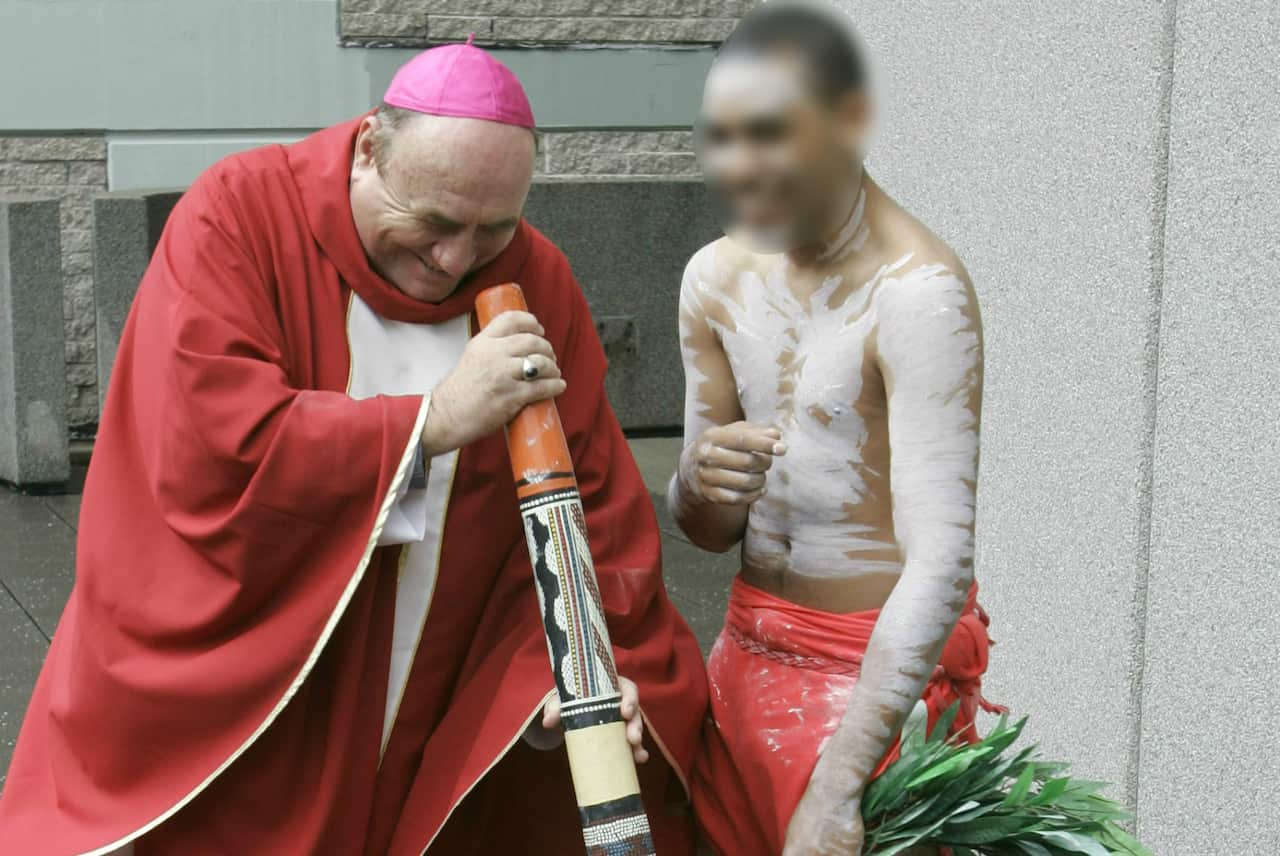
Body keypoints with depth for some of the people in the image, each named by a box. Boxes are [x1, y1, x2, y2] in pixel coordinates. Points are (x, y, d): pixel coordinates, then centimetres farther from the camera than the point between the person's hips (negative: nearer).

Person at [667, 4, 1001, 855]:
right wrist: (700, 484, -18)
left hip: (882, 666, -6)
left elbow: (942, 562, -27)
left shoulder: (917, 293, -21)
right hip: (748, 653, 6)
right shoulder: (716, 276, 1)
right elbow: (711, 530, 7)